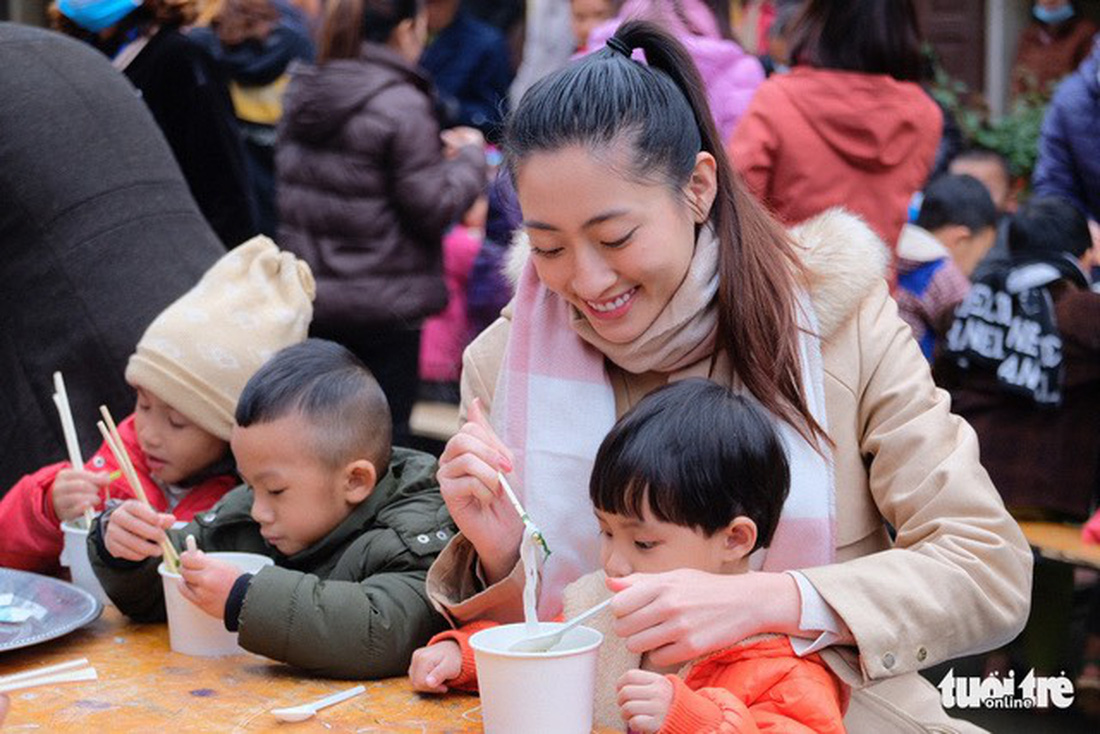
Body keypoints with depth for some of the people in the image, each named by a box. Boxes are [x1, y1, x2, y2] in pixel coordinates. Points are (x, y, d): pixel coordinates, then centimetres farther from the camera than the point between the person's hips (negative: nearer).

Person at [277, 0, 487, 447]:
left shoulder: (300, 96, 6)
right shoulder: (402, 105, -16)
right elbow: (433, 208, -15)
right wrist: (470, 155, 4)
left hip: (309, 299, 7)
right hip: (386, 307, -7)